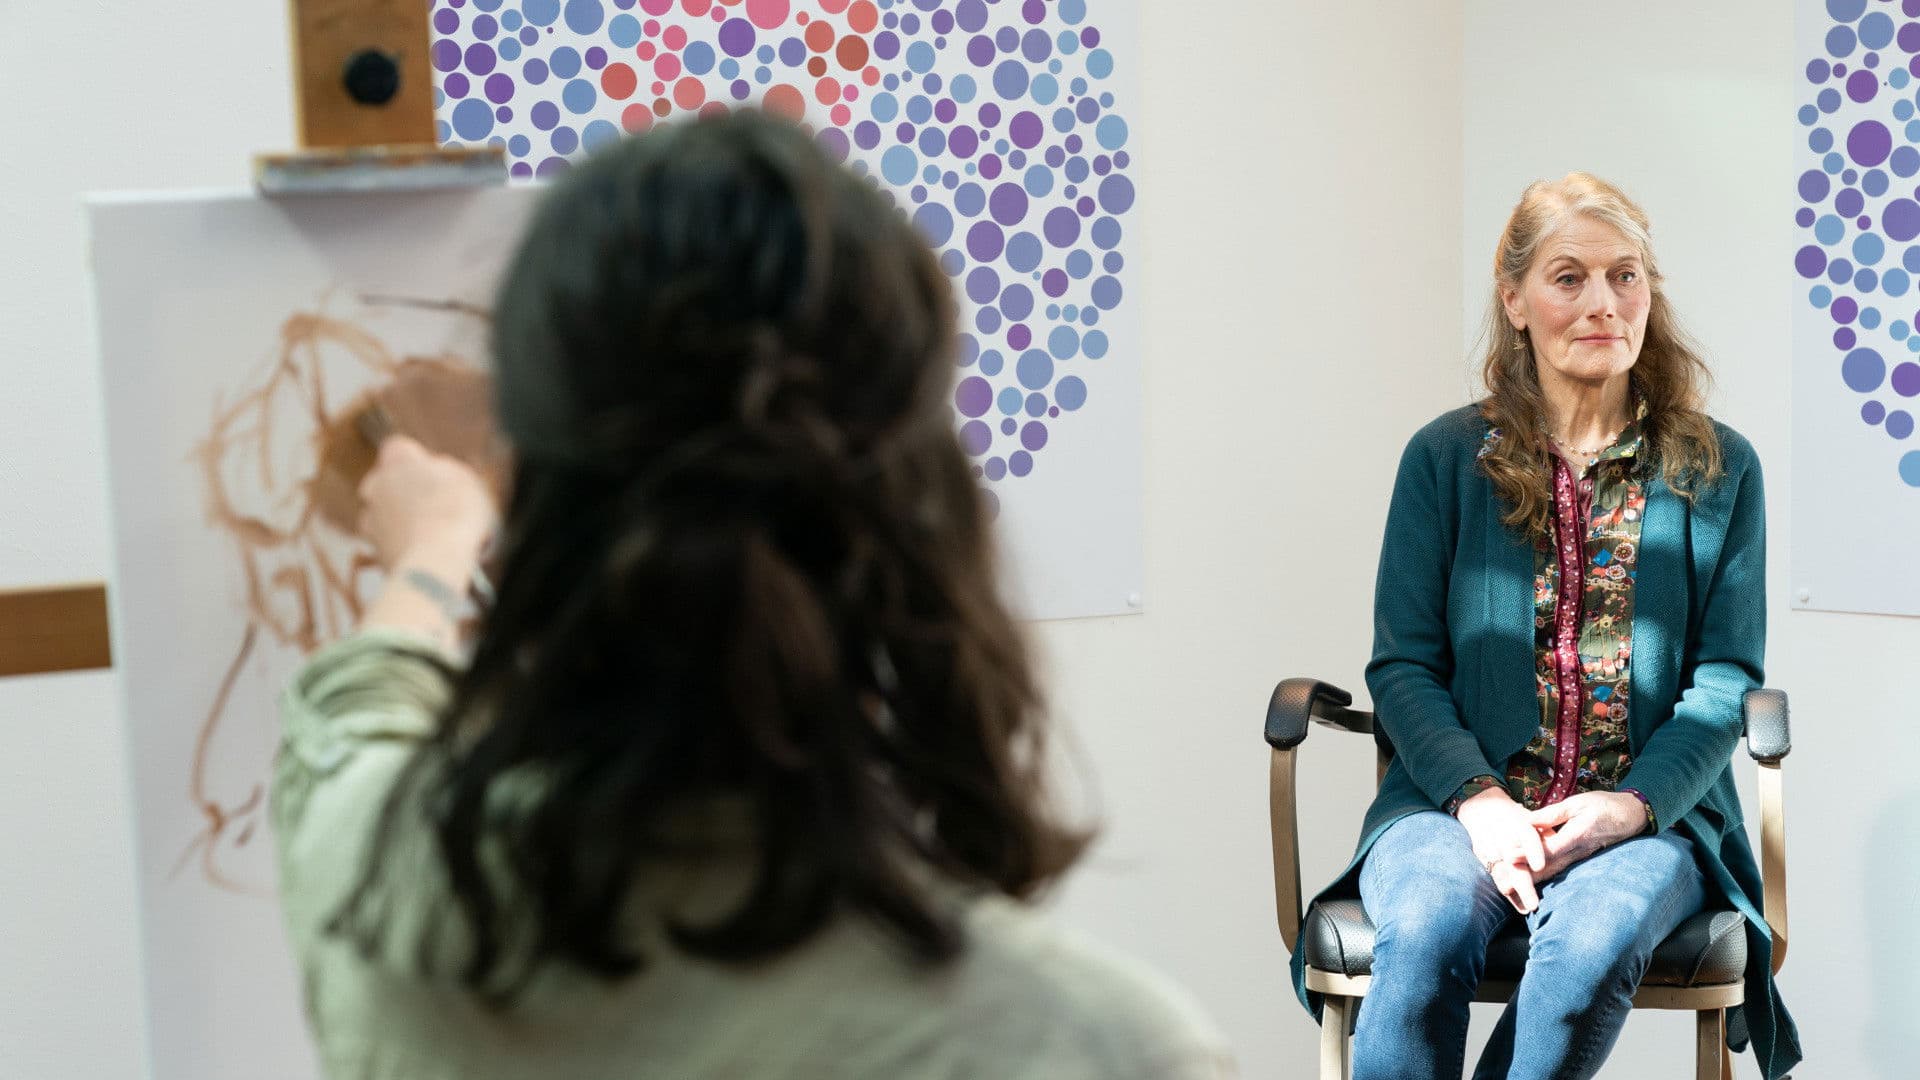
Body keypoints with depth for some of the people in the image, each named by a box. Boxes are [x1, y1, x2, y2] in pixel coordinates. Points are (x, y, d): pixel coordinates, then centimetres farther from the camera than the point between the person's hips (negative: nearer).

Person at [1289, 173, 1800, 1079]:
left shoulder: (1718, 469, 9)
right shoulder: (1445, 458, 8)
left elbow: (1726, 680, 5)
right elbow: (1402, 665, 4)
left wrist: (1633, 804, -13)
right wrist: (1479, 799, -14)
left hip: (1650, 811, 0)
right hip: (1458, 798, 0)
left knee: (1598, 936, -34)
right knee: (1429, 929, -33)